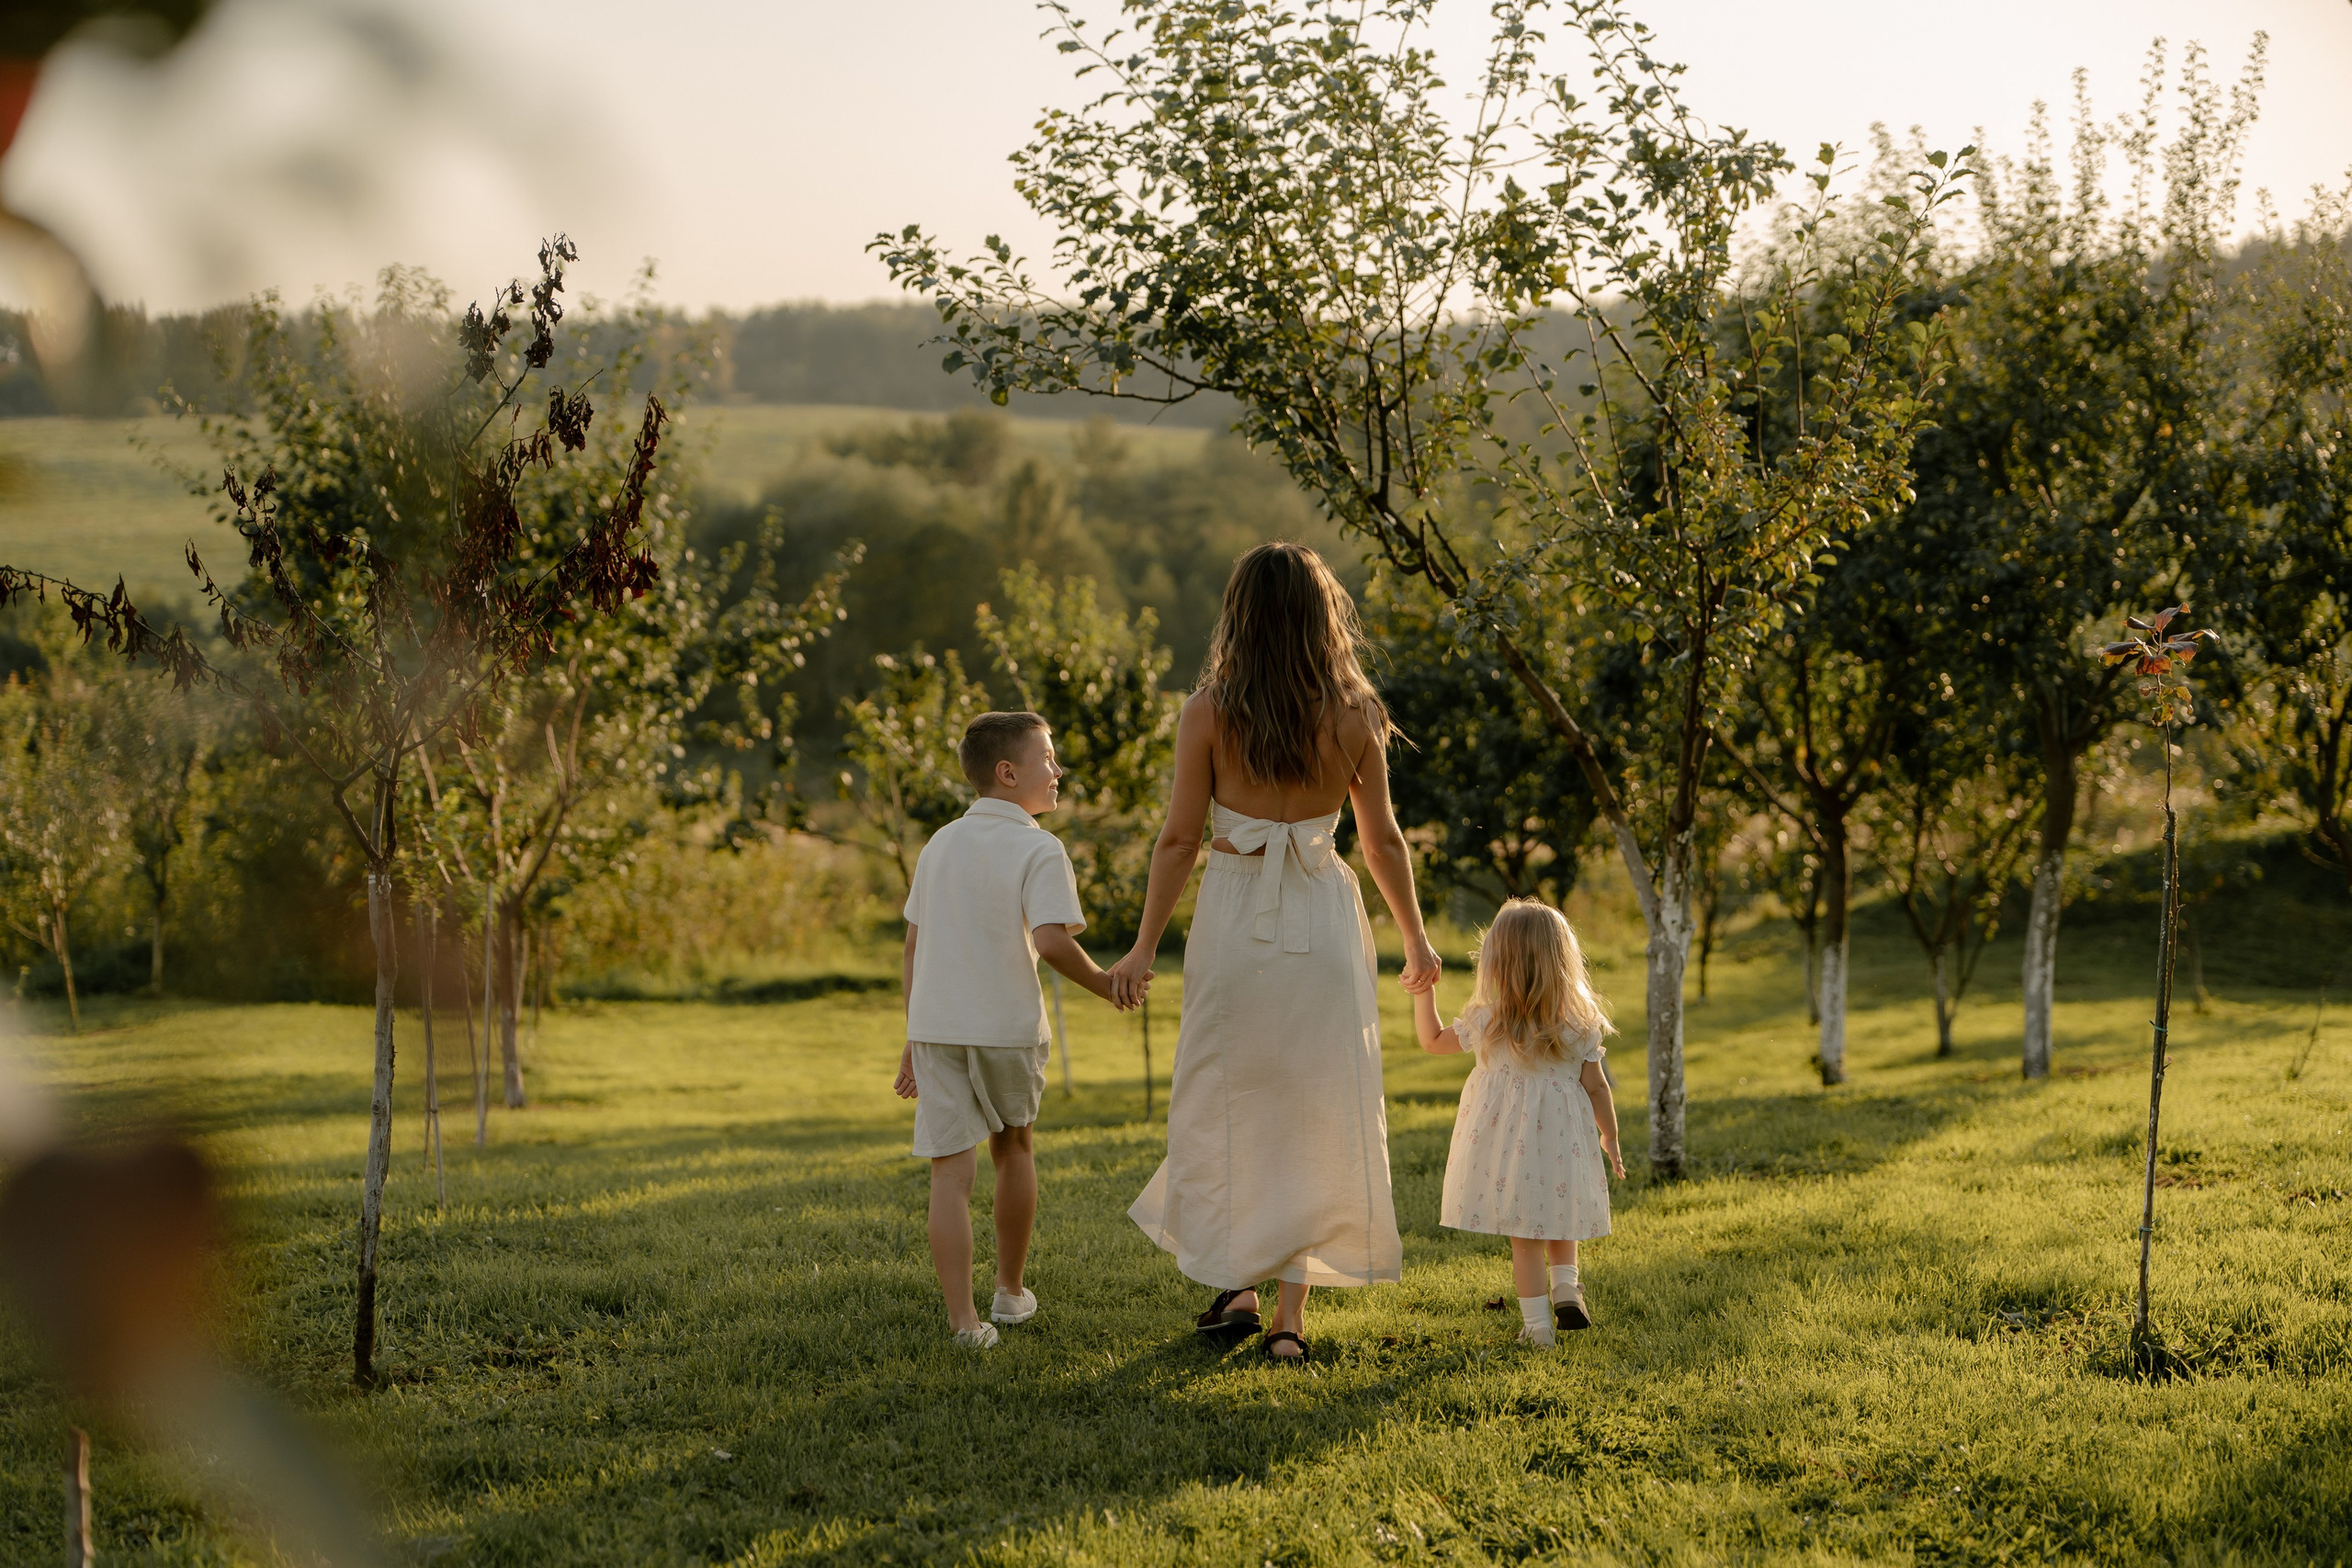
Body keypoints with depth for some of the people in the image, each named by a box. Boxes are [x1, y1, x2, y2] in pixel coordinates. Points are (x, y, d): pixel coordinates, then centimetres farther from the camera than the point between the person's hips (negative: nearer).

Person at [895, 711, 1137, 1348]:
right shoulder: (1038, 849, -8)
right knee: (1013, 1146, 20)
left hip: (935, 1025, 3)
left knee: (950, 1169, 0)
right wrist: (1103, 983, -4)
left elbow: (913, 945, 13)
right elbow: (1050, 940, -21)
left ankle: (963, 1320, -8)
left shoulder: (940, 844, 12)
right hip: (1006, 1026, -3)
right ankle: (1010, 1291, 33)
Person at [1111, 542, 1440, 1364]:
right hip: (1324, 924, 1)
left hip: (1234, 919, -1)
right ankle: (1291, 1313, 7)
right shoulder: (1352, 716, -3)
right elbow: (1383, 841, 3)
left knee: (1225, 1105, 15)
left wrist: (1145, 947, 2)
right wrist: (1414, 937, 16)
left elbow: (1179, 840, -6)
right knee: (1315, 1113, 7)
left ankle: (1236, 1286, 13)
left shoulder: (1209, 712, -8)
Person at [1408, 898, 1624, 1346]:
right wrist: (1611, 1138, 11)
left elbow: (1433, 1040, 7)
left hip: (1506, 1147, -1)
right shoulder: (1580, 1025, -8)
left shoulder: (1485, 1023, -9)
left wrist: (1424, 993, 14)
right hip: (1563, 1143, 1)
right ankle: (1566, 1285, 4)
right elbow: (1596, 1087, -1)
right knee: (1559, 1225, 23)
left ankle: (1538, 1325, 7)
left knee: (1525, 1239, 6)